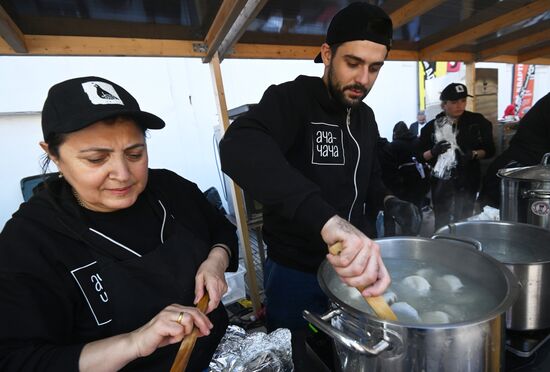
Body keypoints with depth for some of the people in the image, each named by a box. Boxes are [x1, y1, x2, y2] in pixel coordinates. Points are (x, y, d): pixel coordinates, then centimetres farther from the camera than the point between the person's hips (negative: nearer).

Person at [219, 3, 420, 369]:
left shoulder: (366, 116, 4)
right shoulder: (291, 99, -20)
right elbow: (239, 147, -42)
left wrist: (389, 201, -5)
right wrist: (327, 219, -55)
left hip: (349, 266, 7)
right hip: (296, 274, -6)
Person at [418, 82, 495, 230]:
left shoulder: (477, 121, 1)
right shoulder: (432, 126, 0)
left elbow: (490, 150, 5)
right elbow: (421, 155, 3)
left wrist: (473, 154, -15)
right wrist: (434, 151, -17)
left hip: (468, 180, 1)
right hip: (440, 181, 0)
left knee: (464, 219, 9)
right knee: (441, 221, 3)